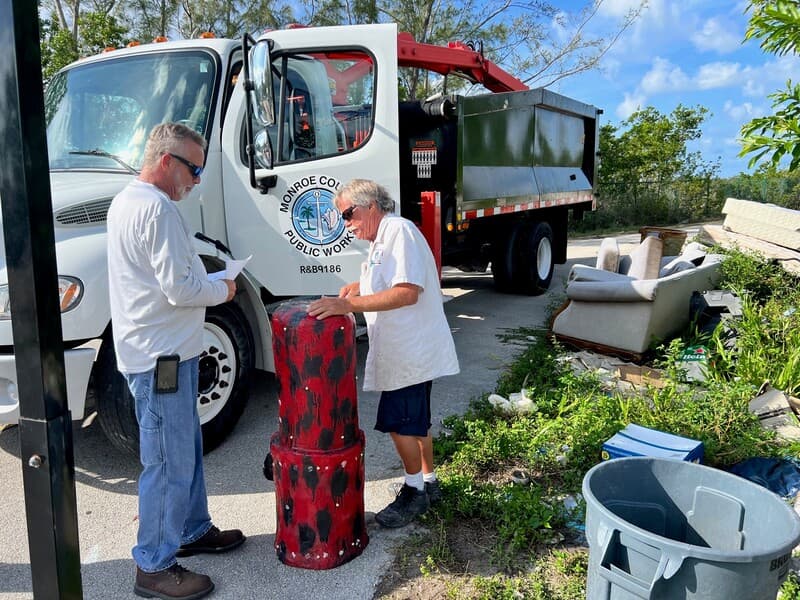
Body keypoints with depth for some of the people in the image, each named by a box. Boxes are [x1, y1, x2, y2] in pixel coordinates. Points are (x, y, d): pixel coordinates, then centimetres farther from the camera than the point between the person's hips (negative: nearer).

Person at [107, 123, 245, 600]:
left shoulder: (127, 200, 14)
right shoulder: (158, 209, -20)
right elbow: (180, 289, -24)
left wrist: (201, 275, 12)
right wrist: (223, 290, -6)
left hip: (156, 348, 11)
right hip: (163, 354, -11)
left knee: (187, 449, 21)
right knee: (169, 462, 0)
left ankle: (192, 530, 36)